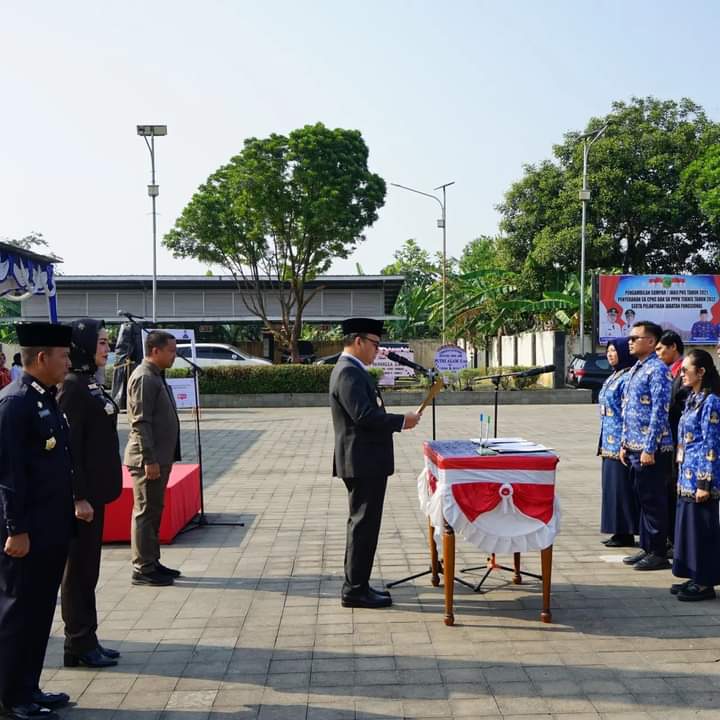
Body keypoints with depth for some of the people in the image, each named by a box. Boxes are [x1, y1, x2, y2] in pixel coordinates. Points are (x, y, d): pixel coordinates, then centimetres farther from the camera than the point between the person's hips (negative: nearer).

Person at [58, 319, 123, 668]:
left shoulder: (90, 382, 12)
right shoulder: (72, 386, -16)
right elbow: (69, 445, -19)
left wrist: (93, 492, 17)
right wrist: (79, 496, -20)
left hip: (95, 489, 9)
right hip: (83, 493, -9)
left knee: (88, 567, 14)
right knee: (78, 568, 1)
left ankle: (86, 640, 24)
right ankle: (78, 644, 12)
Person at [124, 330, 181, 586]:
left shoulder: (156, 376, 14)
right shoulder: (144, 378, -15)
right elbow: (140, 422, -20)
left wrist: (162, 458, 17)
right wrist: (149, 459, -22)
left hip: (160, 456, 10)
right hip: (149, 459, -9)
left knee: (154, 511, 14)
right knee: (145, 512, -2)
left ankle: (152, 563, 23)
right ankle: (142, 569, 5)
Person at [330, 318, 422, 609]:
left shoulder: (351, 370, 15)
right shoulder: (349, 373, -18)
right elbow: (364, 415, -26)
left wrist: (395, 422, 14)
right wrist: (402, 421, -17)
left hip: (365, 461, 11)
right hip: (363, 462, -11)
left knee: (362, 524, 16)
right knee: (364, 525, -4)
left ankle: (356, 585, 24)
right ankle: (355, 590, 3)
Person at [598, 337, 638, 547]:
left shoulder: (627, 378, -14)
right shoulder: (613, 377, 15)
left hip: (619, 442, -10)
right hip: (610, 442, 10)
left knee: (621, 486, -3)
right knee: (613, 485, 12)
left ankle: (625, 534, 4)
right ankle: (619, 532, 20)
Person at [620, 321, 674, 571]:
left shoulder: (657, 370, -13)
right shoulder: (635, 369, 15)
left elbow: (660, 411, -18)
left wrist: (650, 448, -20)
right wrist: (624, 443, 17)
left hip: (651, 449, -9)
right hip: (634, 447, 9)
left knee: (653, 501, -1)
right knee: (643, 499, 15)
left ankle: (658, 554, 9)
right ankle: (646, 548, 25)